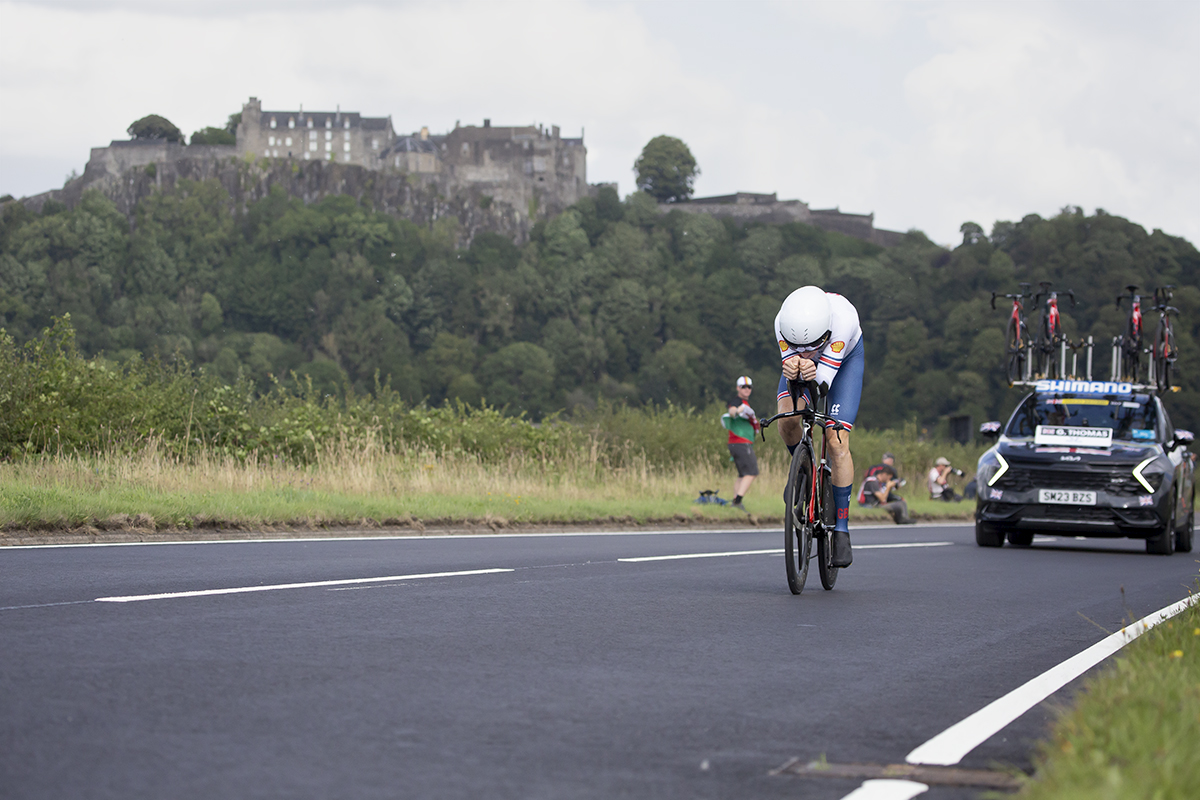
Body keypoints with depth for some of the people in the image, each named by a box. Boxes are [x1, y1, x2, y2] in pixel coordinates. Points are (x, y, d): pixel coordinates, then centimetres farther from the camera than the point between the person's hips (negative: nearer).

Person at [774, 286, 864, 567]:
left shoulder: (844, 317, -43)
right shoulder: (783, 322, -37)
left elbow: (824, 378, -38)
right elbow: (790, 357, -31)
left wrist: (812, 373, -62)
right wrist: (792, 369, -55)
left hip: (845, 358, -2)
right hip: (804, 363, 2)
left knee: (837, 443, -13)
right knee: (787, 419, -24)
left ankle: (841, 528, -5)